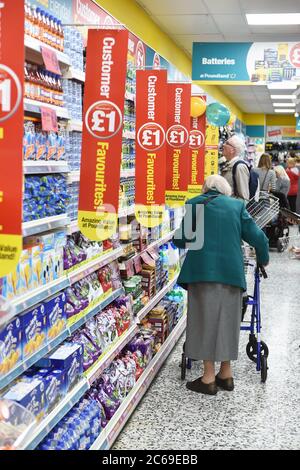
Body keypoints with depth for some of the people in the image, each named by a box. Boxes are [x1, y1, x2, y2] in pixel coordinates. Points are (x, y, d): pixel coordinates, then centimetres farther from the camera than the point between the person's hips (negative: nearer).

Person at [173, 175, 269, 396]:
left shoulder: (195, 204, 8)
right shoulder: (236, 205, 12)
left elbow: (180, 240, 10)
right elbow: (257, 237, 8)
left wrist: (190, 244, 33)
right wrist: (263, 260, 26)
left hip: (203, 269, -2)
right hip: (232, 270, 2)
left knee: (206, 319, 4)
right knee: (227, 320, 13)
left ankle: (209, 378, 6)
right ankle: (226, 374, 22)